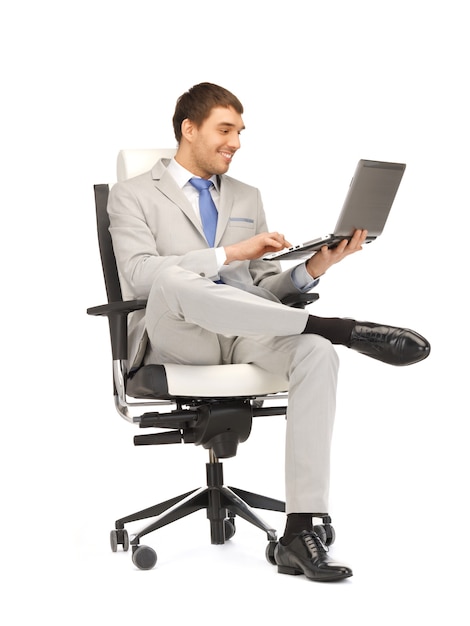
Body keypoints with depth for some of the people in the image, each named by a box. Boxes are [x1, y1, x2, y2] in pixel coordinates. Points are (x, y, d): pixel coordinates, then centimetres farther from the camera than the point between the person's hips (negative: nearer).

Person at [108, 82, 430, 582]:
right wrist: (229, 253, -17)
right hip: (175, 340, -4)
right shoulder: (133, 195, 9)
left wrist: (314, 268, -2)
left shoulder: (247, 198, 25)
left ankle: (300, 531, -35)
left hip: (246, 335, 4)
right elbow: (139, 273, -10)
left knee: (315, 352, -30)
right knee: (174, 279, -39)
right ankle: (339, 327, -32)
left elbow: (263, 289, 18)